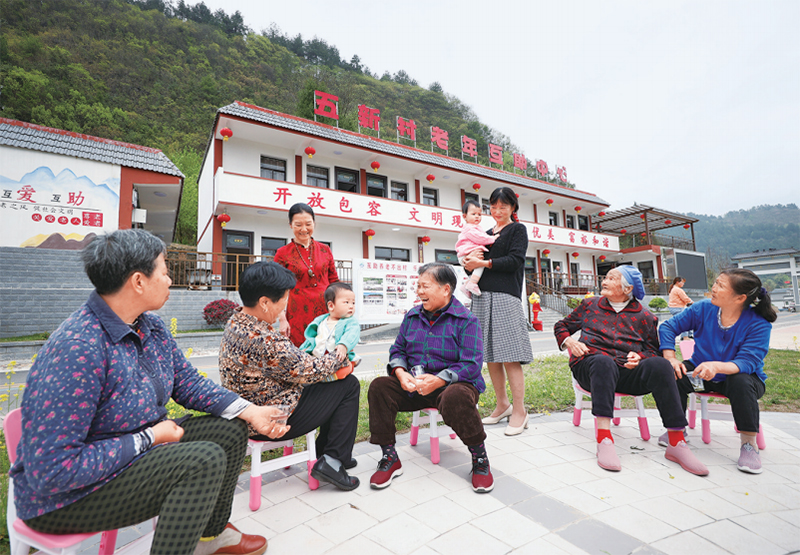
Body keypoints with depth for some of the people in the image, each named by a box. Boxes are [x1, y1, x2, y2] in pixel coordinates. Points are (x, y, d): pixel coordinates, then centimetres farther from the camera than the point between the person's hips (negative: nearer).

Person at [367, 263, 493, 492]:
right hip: (413, 386, 5)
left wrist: (438, 380, -26)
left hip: (452, 384, -5)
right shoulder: (412, 316, 11)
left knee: (456, 398, -39)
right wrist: (401, 373, -10)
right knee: (379, 387, -19)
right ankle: (390, 458, -5)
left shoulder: (466, 320, -7)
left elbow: (471, 364, -14)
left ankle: (480, 459, -11)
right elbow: (397, 350, 13)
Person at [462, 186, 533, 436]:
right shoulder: (487, 234, 24)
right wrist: (469, 262, -3)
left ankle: (519, 411, 2)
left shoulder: (518, 230, 9)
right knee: (490, 356, 6)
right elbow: (474, 262, 20)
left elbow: (515, 260, -6)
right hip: (482, 296, 6)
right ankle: (503, 405, 19)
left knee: (509, 356, -8)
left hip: (505, 296, -6)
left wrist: (484, 263, -9)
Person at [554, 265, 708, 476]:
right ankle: (604, 440, -46)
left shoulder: (644, 317, 18)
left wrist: (640, 357, -2)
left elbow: (653, 349, 21)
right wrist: (569, 342, 4)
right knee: (604, 361, -39)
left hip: (628, 371, 1)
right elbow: (561, 326, 26)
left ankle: (676, 443, -28)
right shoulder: (590, 305, 19)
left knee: (660, 365, -31)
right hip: (591, 366, -1)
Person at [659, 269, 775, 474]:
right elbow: (668, 327, -5)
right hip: (701, 372, 3)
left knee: (742, 382, -37)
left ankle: (749, 443, -16)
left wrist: (717, 366, -51)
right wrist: (671, 359, -18)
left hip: (738, 376, -2)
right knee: (674, 374, -27)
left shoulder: (759, 325, -18)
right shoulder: (703, 308, -10)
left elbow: (747, 362, -30)